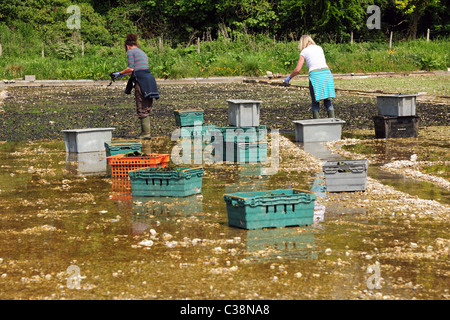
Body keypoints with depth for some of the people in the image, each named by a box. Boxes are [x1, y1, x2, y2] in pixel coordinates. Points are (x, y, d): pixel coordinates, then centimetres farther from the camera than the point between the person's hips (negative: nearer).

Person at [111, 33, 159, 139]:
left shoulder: (131, 51, 2)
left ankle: (146, 133, -8)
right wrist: (125, 74, 37)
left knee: (142, 108, -6)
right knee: (147, 108, 9)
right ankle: (145, 131, 10)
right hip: (149, 80, 8)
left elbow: (131, 68, -7)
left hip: (141, 81, -8)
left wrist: (120, 73, 6)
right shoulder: (142, 53, 27)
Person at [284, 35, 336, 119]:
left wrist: (289, 78, 16)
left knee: (315, 101, 7)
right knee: (327, 100, 9)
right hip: (327, 72, 3)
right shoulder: (319, 48, 19)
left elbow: (297, 70, 2)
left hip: (315, 75, -3)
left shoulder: (304, 52, 8)